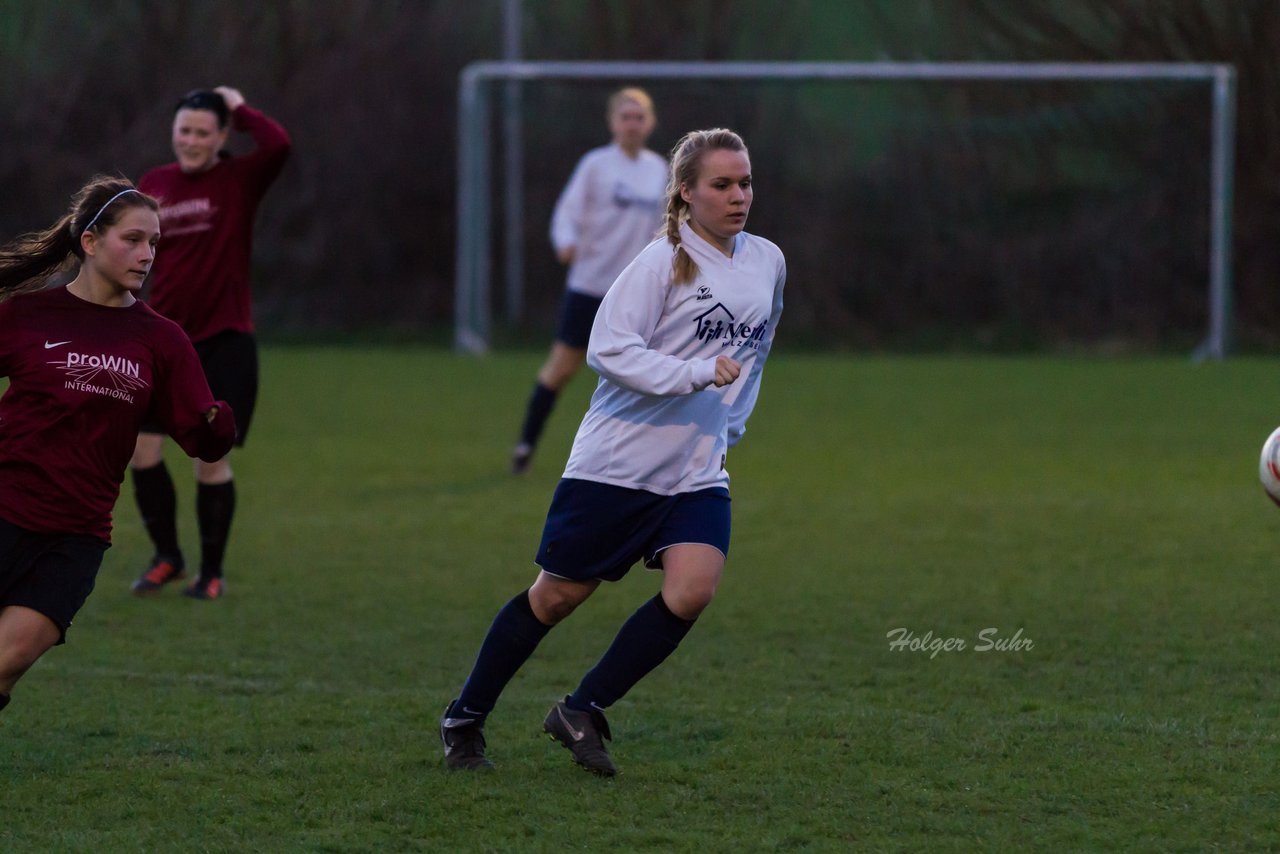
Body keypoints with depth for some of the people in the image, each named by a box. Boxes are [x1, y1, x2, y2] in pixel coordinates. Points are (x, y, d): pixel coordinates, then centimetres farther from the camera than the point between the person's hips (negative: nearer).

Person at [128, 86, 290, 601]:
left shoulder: (239, 181, -4)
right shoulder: (153, 185, 8)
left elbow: (278, 146, -25)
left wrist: (238, 108, -11)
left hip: (225, 342, -4)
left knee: (212, 459, -3)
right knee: (143, 451, -3)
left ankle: (211, 572, 14)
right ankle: (167, 558, 18)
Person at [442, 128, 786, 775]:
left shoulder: (768, 263, 7)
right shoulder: (664, 263, -13)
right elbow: (607, 348, -22)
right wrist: (696, 374, -28)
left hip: (697, 473, 5)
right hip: (616, 461, -5)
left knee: (692, 589, -17)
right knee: (557, 597, 3)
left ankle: (582, 712, -3)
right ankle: (464, 719, 21)